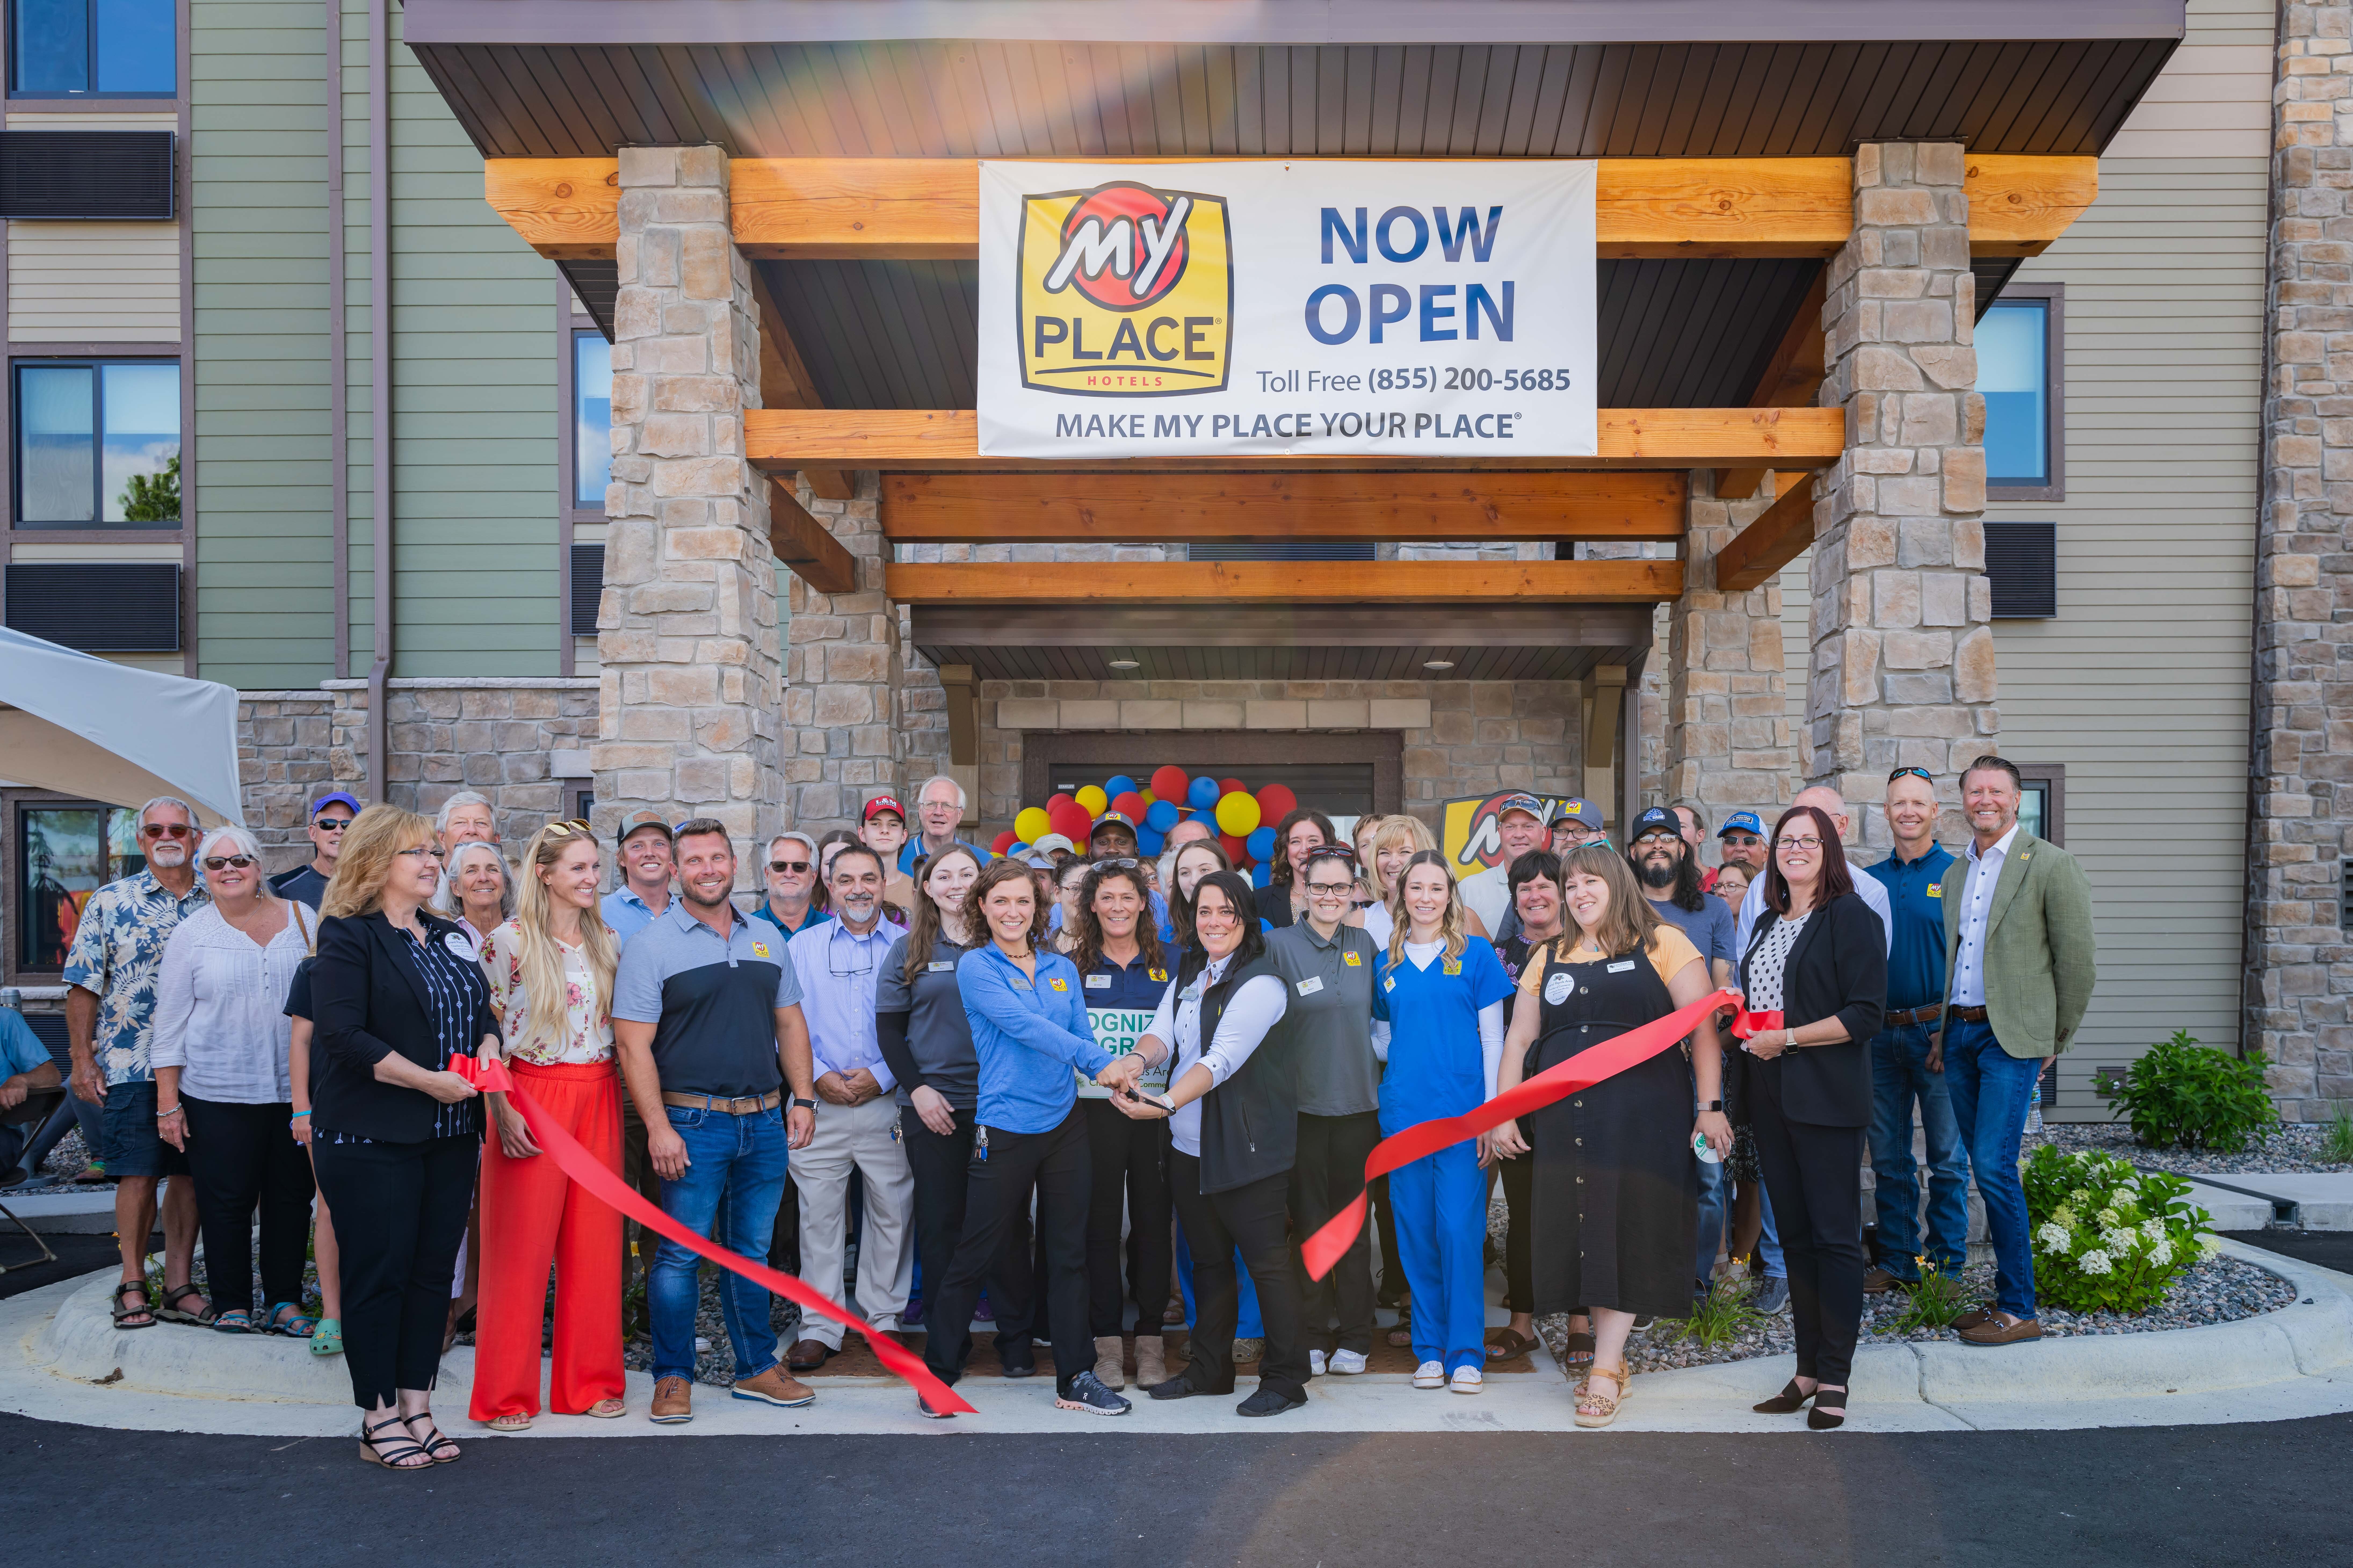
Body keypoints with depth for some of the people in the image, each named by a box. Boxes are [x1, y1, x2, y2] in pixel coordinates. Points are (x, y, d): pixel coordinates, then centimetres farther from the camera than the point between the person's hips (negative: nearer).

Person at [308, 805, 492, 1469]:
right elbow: (344, 1036, -16)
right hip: (372, 1139, -7)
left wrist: (487, 1054, -5)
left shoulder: (451, 936, 14)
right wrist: (428, 1081, -19)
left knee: (435, 1270, 9)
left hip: (450, 1135, 7)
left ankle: (417, 1408, 20)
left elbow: (483, 1010, 17)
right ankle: (378, 1421, 12)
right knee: (378, 1272, 1)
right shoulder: (349, 937, -8)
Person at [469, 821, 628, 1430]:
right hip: (533, 1097, -5)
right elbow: (486, 1032, -6)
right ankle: (507, 1394, 14)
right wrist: (503, 1110, -12)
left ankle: (590, 1380, 20)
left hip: (599, 1099, 5)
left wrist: (624, 1095, 10)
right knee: (521, 1247, 1)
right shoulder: (510, 941, -7)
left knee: (596, 1243, 7)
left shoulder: (607, 941, 10)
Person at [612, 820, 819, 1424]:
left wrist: (803, 1098, 8)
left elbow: (790, 1023, 17)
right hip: (693, 1121, -4)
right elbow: (633, 1043, -9)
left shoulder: (766, 942, 12)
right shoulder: (651, 946, -4)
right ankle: (673, 1377, 14)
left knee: (752, 1251, 13)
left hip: (764, 1121, 4)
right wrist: (658, 1126, -16)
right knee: (681, 1253, 0)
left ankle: (757, 1368, 23)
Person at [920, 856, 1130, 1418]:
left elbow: (1082, 1037, 9)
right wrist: (1103, 1060, -30)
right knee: (975, 1256, 2)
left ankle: (1075, 1378, 18)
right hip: (1005, 1129, -5)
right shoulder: (976, 967, -6)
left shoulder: (1063, 969, 10)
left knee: (1069, 1254, 9)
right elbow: (1024, 1025, -20)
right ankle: (938, 1372, 18)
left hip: (1065, 1124, 5)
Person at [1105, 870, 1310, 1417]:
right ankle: (1209, 1369, 28)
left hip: (1247, 1146, -7)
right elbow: (1164, 1032, -1)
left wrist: (1167, 1103, -36)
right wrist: (1138, 1059, -24)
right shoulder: (1188, 975, 11)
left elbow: (1222, 1060, -24)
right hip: (1189, 1145, 7)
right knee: (1208, 1259, 16)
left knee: (1265, 1258, -2)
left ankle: (1286, 1378, 9)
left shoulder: (1260, 983, -13)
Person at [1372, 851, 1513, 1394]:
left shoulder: (1475, 954, 2)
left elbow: (1493, 1039, 0)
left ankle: (1466, 1353, 4)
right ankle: (1430, 1349, 16)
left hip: (1461, 1111, -3)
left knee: (1460, 1231, -6)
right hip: (1403, 1113, 3)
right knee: (1416, 1235, 6)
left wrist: (1492, 1115, -5)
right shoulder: (1387, 964, 10)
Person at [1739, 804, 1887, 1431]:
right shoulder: (1769, 922, 16)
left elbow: (1866, 1014, -14)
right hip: (1770, 1094, 7)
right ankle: (1809, 1368, 17)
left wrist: (1788, 1039, -16)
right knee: (1794, 1233, 10)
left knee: (1835, 1233, -2)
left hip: (1826, 1096, -7)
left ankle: (1835, 1377, 5)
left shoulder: (1852, 918, -6)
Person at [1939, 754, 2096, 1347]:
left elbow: (2078, 964, -4)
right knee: (1986, 1171, 10)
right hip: (1959, 1033, 7)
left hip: (2011, 1037, -6)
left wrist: (2054, 1043, 1)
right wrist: (1946, 1032, 12)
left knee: (1994, 1166, -13)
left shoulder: (2051, 865, -6)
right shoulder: (1956, 874, 14)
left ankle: (2019, 1310, -4)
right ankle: (2006, 1297, 19)